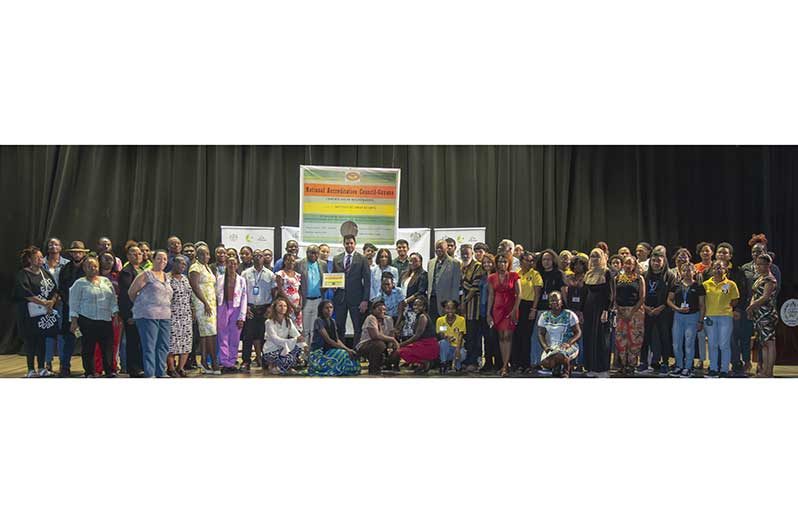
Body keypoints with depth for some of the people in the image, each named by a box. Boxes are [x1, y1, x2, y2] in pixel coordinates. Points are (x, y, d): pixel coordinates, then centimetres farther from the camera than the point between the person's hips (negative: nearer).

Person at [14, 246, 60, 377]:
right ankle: (31, 370, 3)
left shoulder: (45, 273, 13)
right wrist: (44, 302, -16)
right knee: (31, 341, -2)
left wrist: (52, 301, -9)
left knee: (42, 340, 9)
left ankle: (42, 368, 16)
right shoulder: (23, 274, -7)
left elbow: (55, 290, 10)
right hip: (31, 313, -6)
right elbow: (26, 294, -16)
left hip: (46, 312, 6)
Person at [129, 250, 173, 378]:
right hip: (148, 315, -7)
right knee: (149, 346, -8)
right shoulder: (146, 275, -1)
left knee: (164, 345, 7)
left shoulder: (166, 276, 18)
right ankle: (149, 374, -8)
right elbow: (131, 292, 1)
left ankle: (161, 373, 15)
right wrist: (140, 305, 12)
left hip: (165, 316, 7)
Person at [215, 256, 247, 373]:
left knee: (234, 338, 2)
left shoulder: (241, 280, 7)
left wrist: (242, 317, -4)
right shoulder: (219, 278, 7)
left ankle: (232, 362, 9)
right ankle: (225, 363, 1)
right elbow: (215, 295, 4)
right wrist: (215, 313, -5)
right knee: (223, 338, -1)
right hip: (222, 308, 0)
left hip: (236, 309, 0)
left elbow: (244, 298, 4)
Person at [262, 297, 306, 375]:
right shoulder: (269, 322, -14)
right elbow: (275, 339, -26)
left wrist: (304, 345, -28)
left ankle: (288, 368, -2)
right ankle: (272, 366, -2)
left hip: (282, 348, 6)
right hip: (270, 351, -6)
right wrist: (294, 340, -35)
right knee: (288, 359, -32)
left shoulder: (288, 321, 4)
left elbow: (297, 334, -7)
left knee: (299, 346, -19)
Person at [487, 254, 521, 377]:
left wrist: (514, 310, -12)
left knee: (507, 336, -10)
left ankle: (505, 366, -12)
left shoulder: (514, 276, -2)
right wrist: (488, 313, 4)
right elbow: (491, 296, 9)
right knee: (501, 337, 4)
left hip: (510, 308, -3)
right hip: (498, 309, 3)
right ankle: (505, 364, 10)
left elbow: (518, 295, -3)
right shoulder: (492, 278, 6)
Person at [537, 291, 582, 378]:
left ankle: (566, 373, -6)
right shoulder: (544, 316, 9)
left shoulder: (569, 315, 0)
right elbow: (541, 333, 6)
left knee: (560, 356, -38)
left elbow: (578, 333, -3)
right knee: (545, 363, -29)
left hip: (568, 347, -3)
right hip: (551, 347, 3)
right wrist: (545, 346, -14)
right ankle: (557, 368, 6)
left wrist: (568, 343, -21)